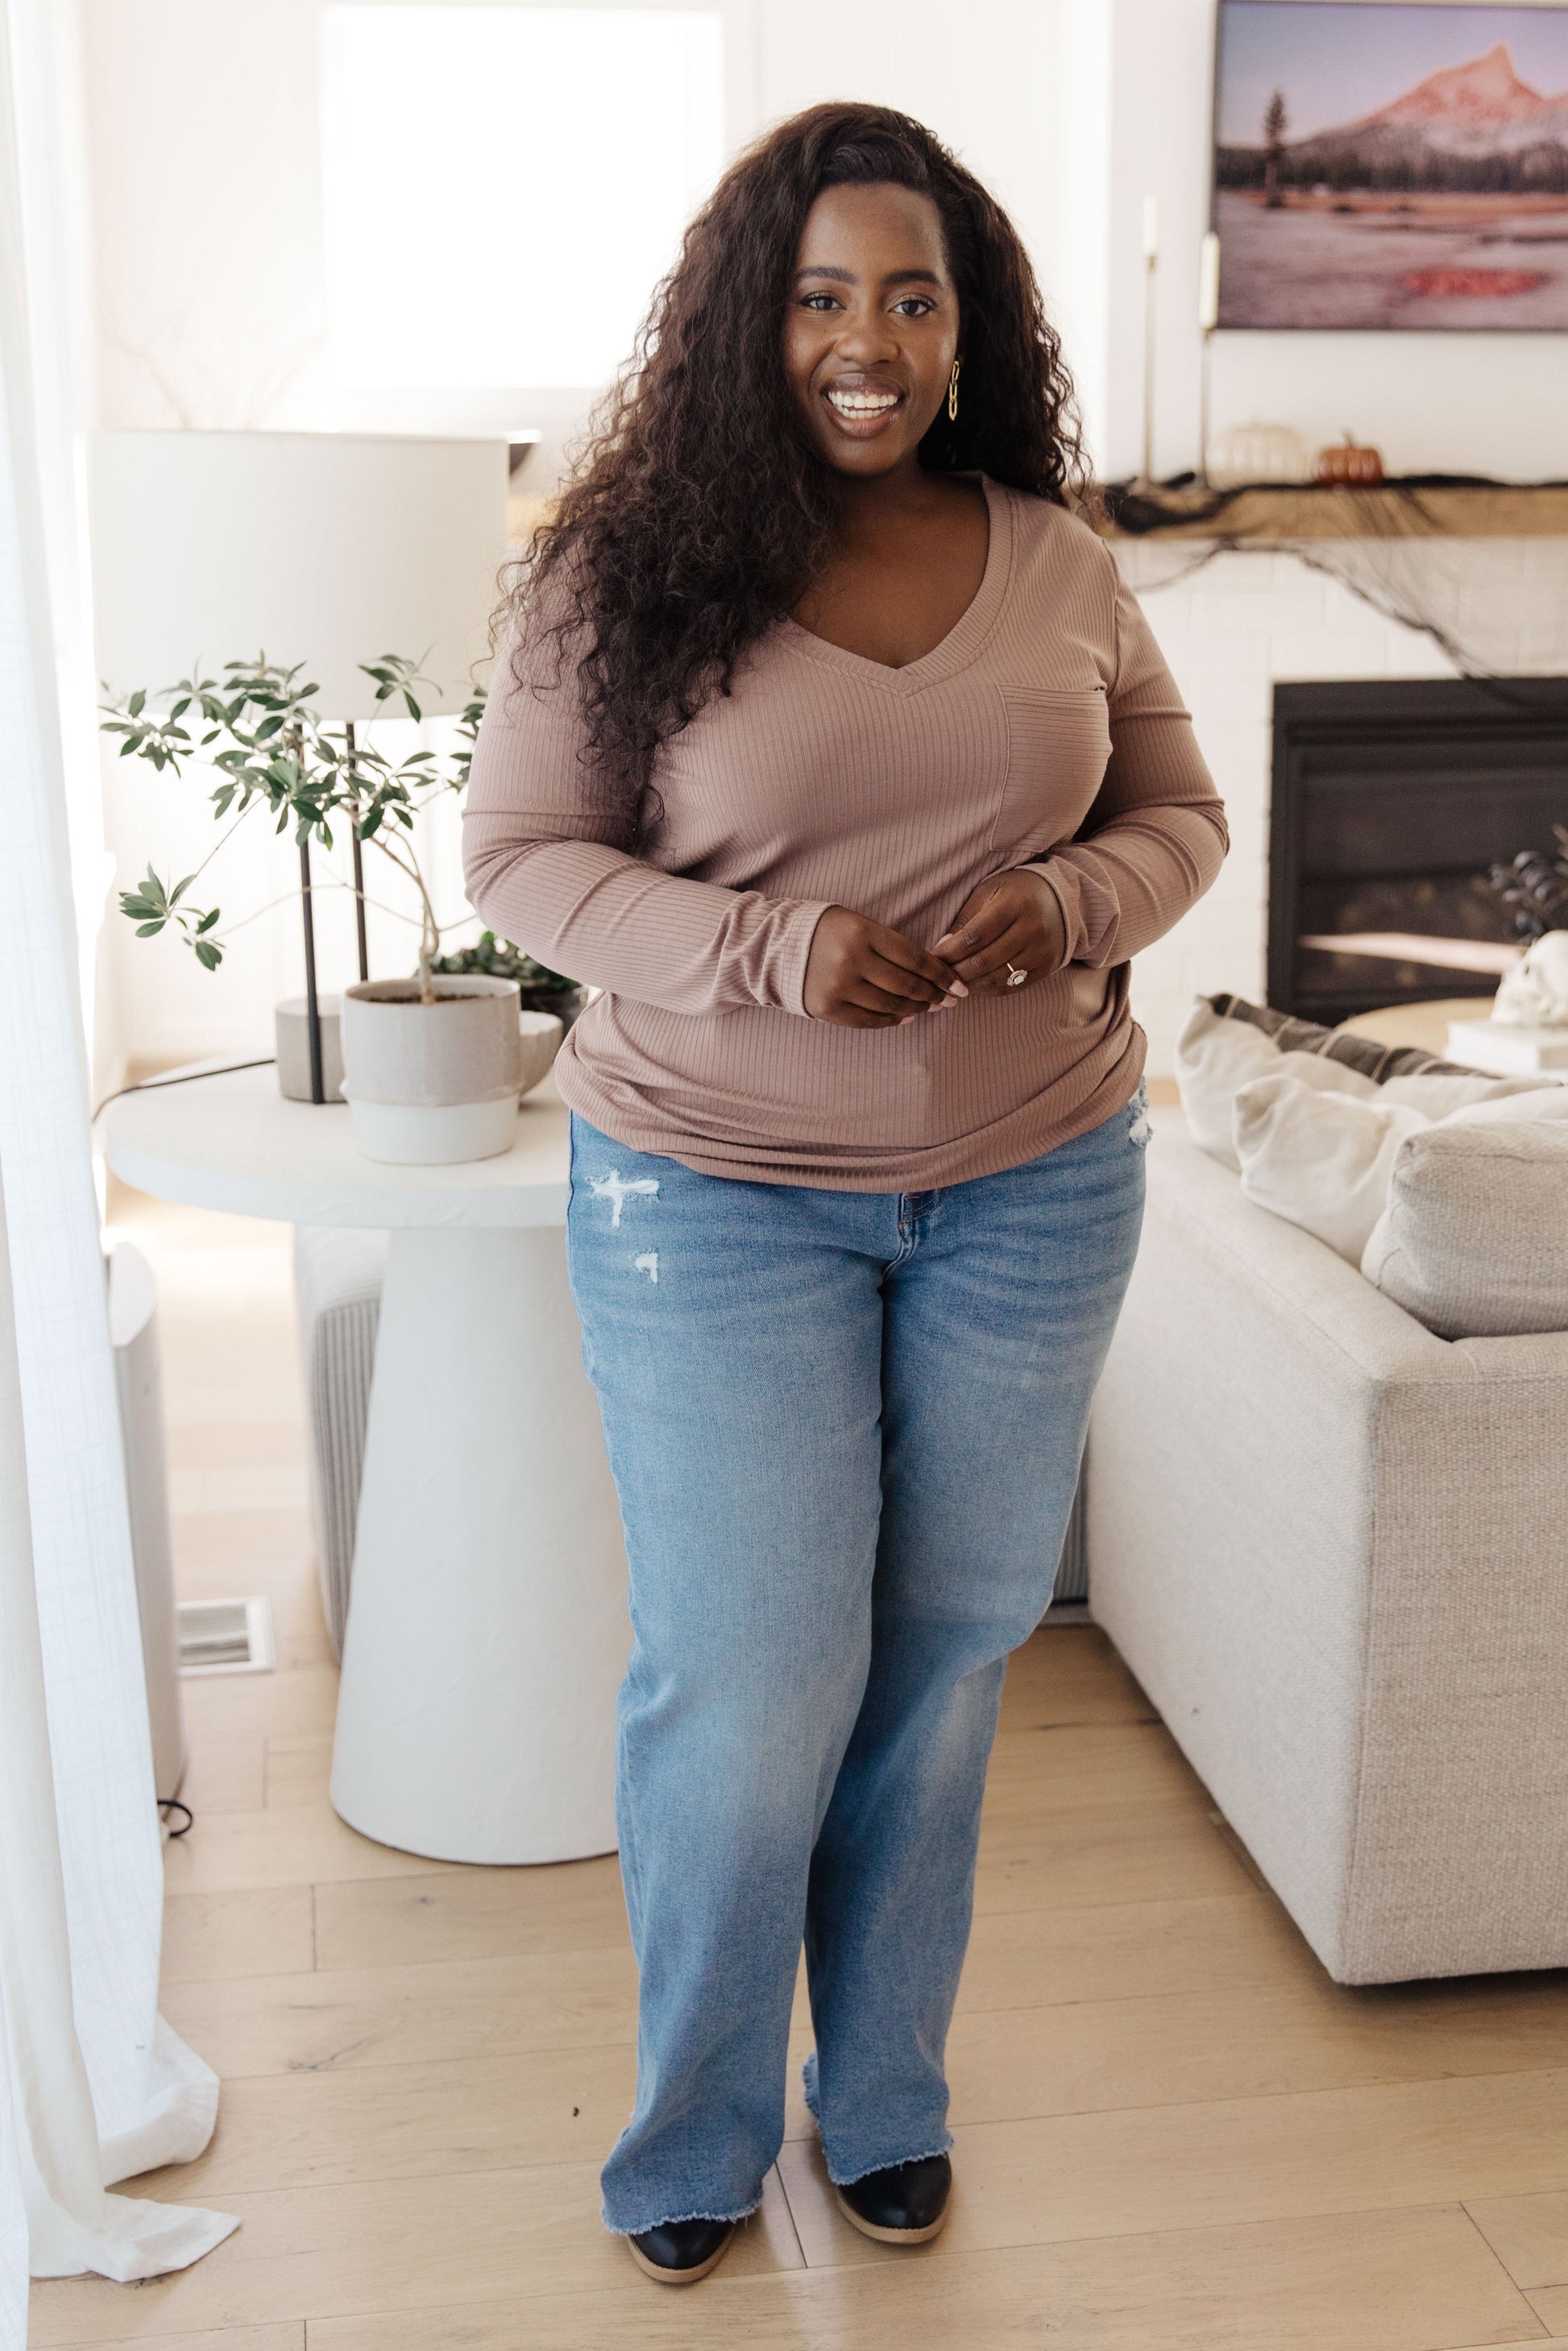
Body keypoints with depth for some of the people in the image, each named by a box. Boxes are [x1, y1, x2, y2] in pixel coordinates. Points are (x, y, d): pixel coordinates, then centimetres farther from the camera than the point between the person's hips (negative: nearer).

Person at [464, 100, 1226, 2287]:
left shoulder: (1058, 563, 3)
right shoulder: (629, 569, -6)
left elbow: (1180, 810, 9)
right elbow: (519, 853, -5)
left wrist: (1076, 906, -14)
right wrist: (764, 951, -21)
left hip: (1034, 1185, 3)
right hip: (717, 1197, -3)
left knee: (951, 1653, 13)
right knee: (750, 1680, 1)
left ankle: (886, 2095, 36)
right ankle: (695, 2131, 29)